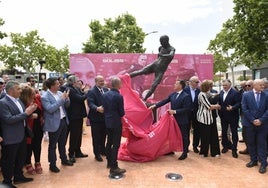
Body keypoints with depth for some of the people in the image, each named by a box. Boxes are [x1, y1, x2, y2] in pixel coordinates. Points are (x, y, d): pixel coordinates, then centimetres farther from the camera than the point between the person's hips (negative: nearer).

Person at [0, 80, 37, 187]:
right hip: (11, 138, -8)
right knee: (9, 161, 9)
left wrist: (30, 111, -6)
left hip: (21, 135, 8)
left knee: (21, 158, 21)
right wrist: (26, 113, -25)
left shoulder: (18, 100, 8)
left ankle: (18, 176, 40)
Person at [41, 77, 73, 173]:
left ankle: (64, 159, 37)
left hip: (63, 121, 6)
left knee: (62, 143, 21)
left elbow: (67, 105, 10)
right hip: (54, 123, -6)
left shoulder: (60, 93, 4)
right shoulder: (45, 96, -15)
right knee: (52, 145, 8)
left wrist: (66, 98, -11)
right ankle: (52, 164, 23)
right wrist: (61, 99, -25)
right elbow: (50, 109, -25)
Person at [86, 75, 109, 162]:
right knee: (96, 137, 6)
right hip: (96, 118, -6)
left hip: (105, 117, 6)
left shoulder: (106, 90, 7)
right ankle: (97, 154, 21)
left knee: (103, 135, 19)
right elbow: (90, 103, -23)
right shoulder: (91, 91, -12)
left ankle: (102, 150, 38)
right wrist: (97, 108, -40)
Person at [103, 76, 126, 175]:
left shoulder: (105, 94, 1)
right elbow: (122, 112, -13)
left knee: (109, 142, 19)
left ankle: (109, 162, 32)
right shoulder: (119, 96, -18)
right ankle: (114, 167, 3)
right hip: (116, 123, -7)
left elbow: (104, 108, 6)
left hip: (107, 122, 7)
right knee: (116, 145, -2)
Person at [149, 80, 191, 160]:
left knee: (183, 136, 8)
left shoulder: (186, 96, -17)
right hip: (174, 119, 7)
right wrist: (154, 105, -4)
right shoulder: (173, 94, 4)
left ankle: (185, 152, 22)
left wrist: (175, 111, -23)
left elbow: (186, 109, -20)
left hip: (182, 120, -7)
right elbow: (164, 101, 4)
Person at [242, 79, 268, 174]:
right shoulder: (246, 95, -2)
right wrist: (253, 120, -12)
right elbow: (244, 109, -7)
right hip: (250, 124, 1)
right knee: (251, 143, 11)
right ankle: (253, 160, 26)